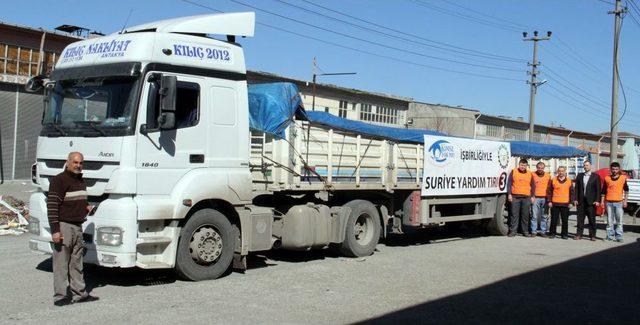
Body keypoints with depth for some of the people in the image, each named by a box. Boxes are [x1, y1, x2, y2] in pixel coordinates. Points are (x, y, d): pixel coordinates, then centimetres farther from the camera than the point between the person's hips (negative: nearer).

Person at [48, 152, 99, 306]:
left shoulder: (81, 181, 16)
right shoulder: (59, 180, -11)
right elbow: (52, 206, -16)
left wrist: (86, 208, 8)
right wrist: (55, 230, -21)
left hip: (78, 226, 8)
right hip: (63, 226, -8)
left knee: (77, 263, 13)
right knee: (61, 263, -4)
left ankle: (79, 293, 19)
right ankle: (60, 296, 2)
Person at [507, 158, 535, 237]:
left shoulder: (530, 174, 11)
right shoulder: (513, 172, 6)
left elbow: (533, 186, 14)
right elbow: (509, 184, 4)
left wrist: (532, 196, 7)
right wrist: (509, 194, -3)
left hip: (526, 197, 2)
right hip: (515, 197, -1)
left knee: (525, 215, 4)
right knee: (514, 215, -1)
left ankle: (525, 231, 12)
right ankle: (513, 231, 3)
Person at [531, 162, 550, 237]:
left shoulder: (548, 176, 9)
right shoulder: (533, 175, 3)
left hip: (545, 198, 2)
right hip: (536, 198, -2)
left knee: (544, 216, 4)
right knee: (534, 216, -4)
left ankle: (543, 231, 11)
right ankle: (533, 231, 2)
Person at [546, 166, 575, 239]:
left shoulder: (569, 181, 7)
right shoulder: (553, 180, 5)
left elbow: (572, 192, 9)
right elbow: (549, 191, 5)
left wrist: (571, 202, 2)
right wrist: (549, 201, -1)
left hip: (565, 204, 1)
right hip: (555, 204, -1)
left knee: (565, 220, 3)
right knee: (554, 220, 3)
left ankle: (564, 234, 11)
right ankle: (552, 233, 11)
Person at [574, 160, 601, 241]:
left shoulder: (595, 176, 2)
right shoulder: (580, 176, 11)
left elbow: (598, 189, -1)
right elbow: (576, 188, 10)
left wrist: (597, 200, -9)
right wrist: (576, 199, 2)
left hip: (591, 201, -3)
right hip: (581, 200, 3)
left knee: (592, 219, 1)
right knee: (580, 218, 5)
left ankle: (592, 235, 6)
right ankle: (579, 234, 8)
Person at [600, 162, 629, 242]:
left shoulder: (623, 178, 4)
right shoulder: (607, 178, 9)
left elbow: (626, 190, 9)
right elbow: (604, 191, 14)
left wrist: (625, 201, 3)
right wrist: (602, 201, 8)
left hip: (619, 202, -2)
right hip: (609, 202, 2)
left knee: (619, 220, -2)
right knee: (609, 220, 5)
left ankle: (619, 237, 1)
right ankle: (609, 236, 10)